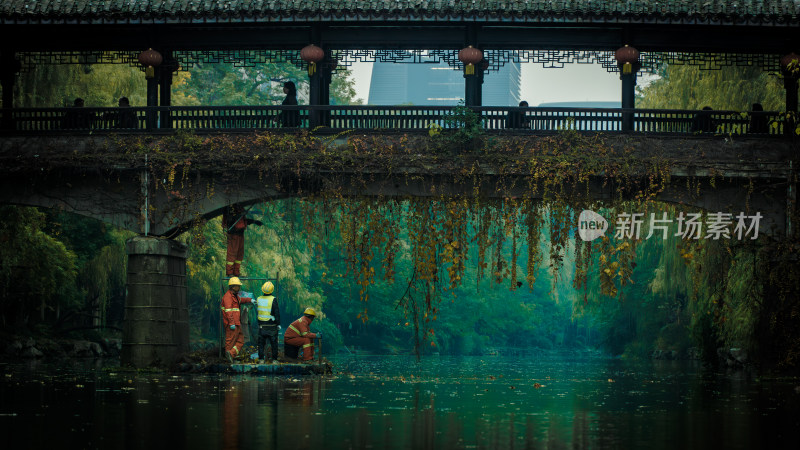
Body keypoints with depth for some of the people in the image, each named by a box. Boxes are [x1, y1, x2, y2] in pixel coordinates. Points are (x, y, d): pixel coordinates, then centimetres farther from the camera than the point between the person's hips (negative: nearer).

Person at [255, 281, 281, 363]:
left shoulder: (258, 299, 0)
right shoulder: (273, 299, -13)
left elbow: (257, 311, 10)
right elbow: (277, 313, -12)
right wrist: (278, 324, -4)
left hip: (261, 325, 3)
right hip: (272, 325, -3)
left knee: (261, 342, 9)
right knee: (274, 343, 7)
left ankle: (261, 359, 7)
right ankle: (274, 359, 8)